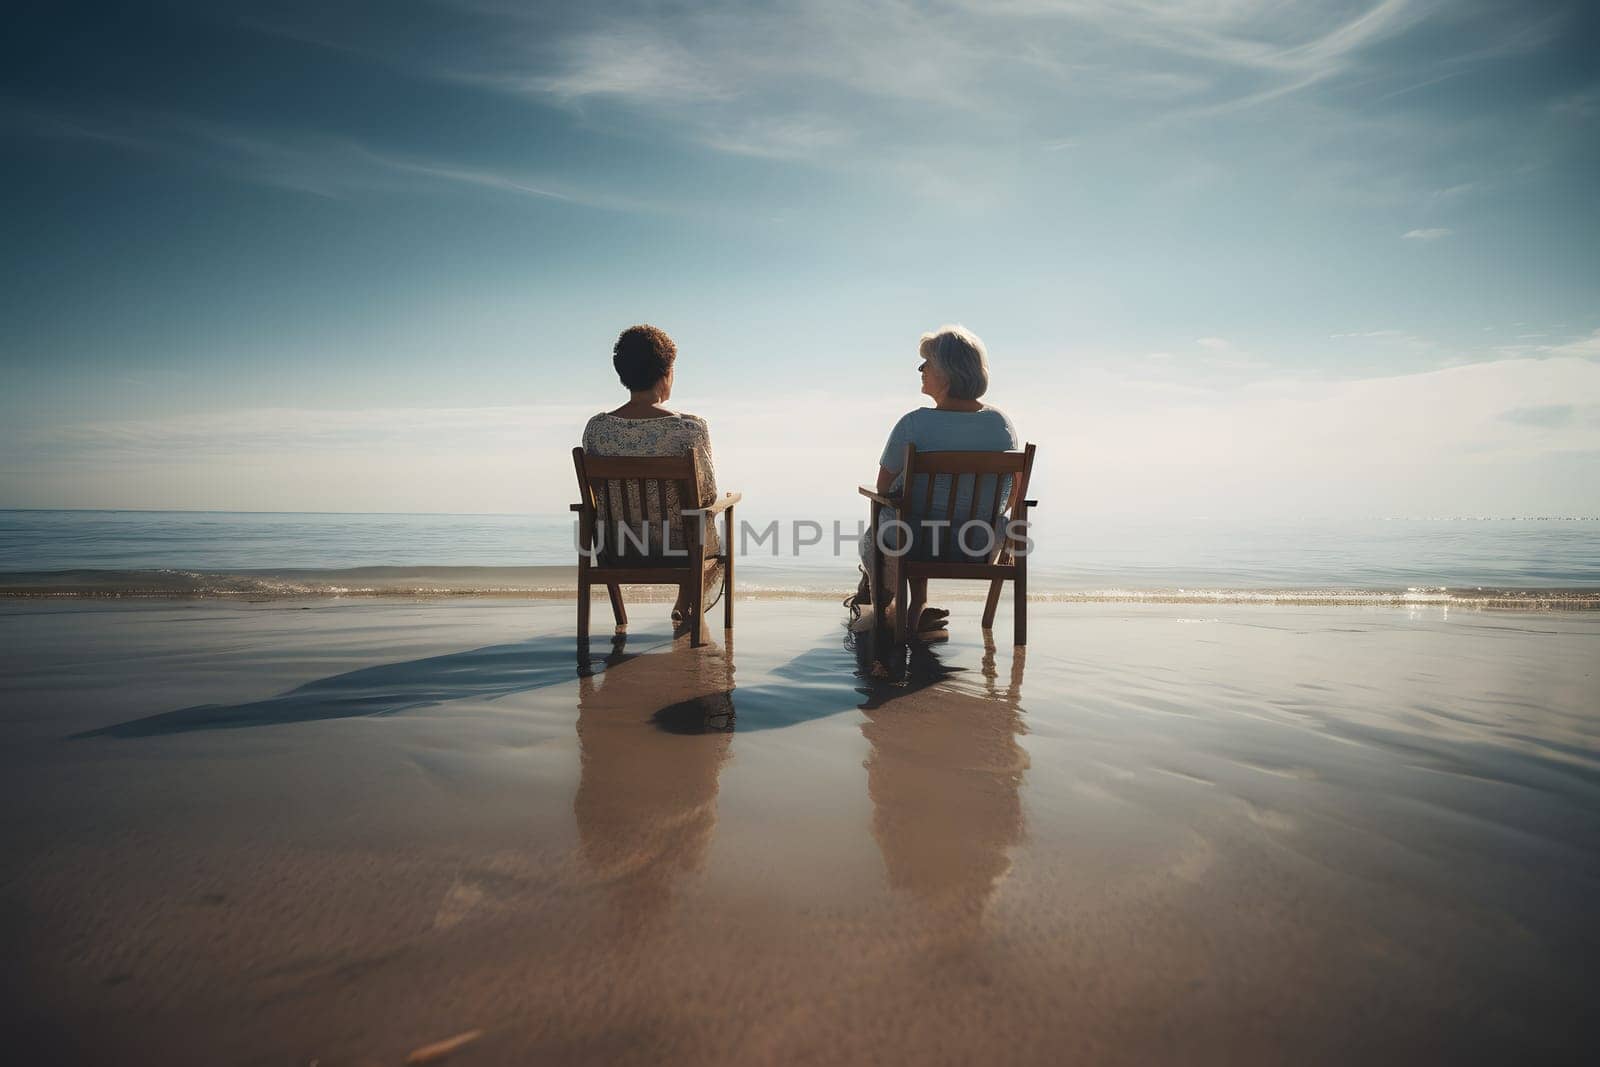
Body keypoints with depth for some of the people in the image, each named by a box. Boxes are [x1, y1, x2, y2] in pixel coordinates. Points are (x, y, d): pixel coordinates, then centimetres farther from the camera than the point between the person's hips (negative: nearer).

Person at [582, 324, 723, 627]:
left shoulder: (596, 427, -11)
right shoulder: (690, 428, -21)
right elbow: (708, 495, -12)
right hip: (677, 546, -3)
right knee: (713, 543, 36)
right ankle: (686, 608, 44)